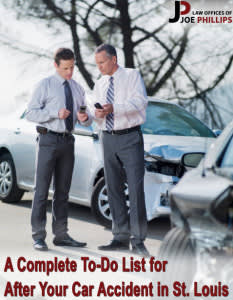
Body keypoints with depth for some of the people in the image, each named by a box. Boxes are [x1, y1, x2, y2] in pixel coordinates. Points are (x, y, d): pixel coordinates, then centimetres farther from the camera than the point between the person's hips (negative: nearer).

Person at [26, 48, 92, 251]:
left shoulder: (78, 88, 13)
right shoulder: (45, 85, -2)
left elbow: (87, 120, 15)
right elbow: (31, 113, -9)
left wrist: (85, 118, -9)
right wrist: (55, 113, -21)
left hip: (67, 141, 5)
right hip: (48, 140, -5)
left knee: (63, 190, 10)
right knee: (42, 189, -5)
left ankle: (61, 235, 16)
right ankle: (39, 236, -2)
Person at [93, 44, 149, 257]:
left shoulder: (132, 76, 0)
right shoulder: (100, 85, 16)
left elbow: (141, 101, -14)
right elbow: (99, 115, 16)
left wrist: (114, 108, -25)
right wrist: (97, 115, -8)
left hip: (130, 137, -6)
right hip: (109, 139, 6)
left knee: (136, 188, -11)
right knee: (114, 189, 6)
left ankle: (138, 241, -8)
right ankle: (121, 237, 13)